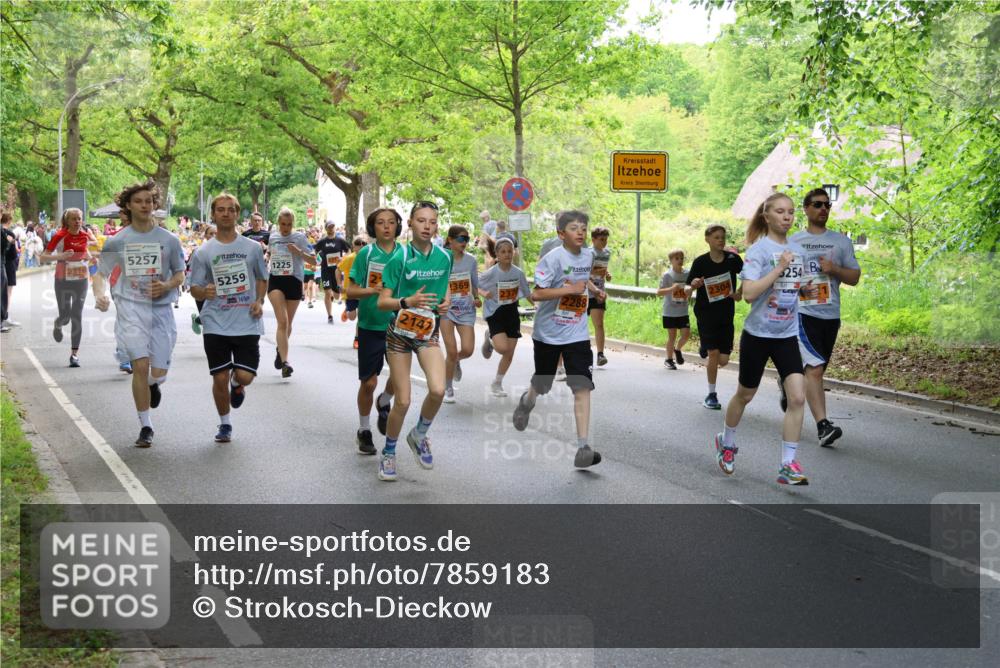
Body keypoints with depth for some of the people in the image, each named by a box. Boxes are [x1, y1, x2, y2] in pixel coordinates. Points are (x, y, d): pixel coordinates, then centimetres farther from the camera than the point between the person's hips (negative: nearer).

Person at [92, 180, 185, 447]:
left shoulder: (169, 240, 5)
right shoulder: (117, 241, 3)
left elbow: (180, 274, 13)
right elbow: (101, 273, 9)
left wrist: (167, 286, -9)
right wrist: (100, 294, -12)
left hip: (161, 309, 1)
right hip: (130, 308, -1)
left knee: (158, 373, 0)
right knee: (140, 366, -13)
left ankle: (153, 385, 41)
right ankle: (145, 427, 0)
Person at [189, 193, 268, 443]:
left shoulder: (253, 247, 4)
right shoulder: (203, 251, 2)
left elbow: (262, 278, 16)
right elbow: (194, 288, 5)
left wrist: (259, 301, -1)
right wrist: (204, 292, -19)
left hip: (247, 324, 0)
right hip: (215, 324, 0)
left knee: (245, 376, -9)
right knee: (220, 378, 2)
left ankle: (237, 384, 30)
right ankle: (225, 424, 23)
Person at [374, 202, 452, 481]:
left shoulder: (445, 257, -1)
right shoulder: (399, 259, -12)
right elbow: (382, 302, -12)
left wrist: (446, 302, -1)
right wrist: (407, 302, -30)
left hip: (428, 332, 3)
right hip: (400, 332, -2)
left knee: (437, 390, -20)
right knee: (402, 401, -2)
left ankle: (419, 435, 9)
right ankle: (388, 453, 22)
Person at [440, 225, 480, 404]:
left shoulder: (470, 259, 0)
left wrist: (477, 298, -6)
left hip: (466, 310, 3)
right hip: (447, 310, -3)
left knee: (467, 350, -9)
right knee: (451, 351, -7)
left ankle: (456, 362, 30)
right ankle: (448, 388, 14)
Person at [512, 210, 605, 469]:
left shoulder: (588, 255, 3)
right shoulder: (553, 258, -16)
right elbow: (536, 294, -22)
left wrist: (595, 289, 8)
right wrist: (570, 289, -26)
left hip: (577, 334, 3)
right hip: (548, 333, -3)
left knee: (582, 387, -12)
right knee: (541, 385, 15)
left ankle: (584, 447, -14)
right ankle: (527, 401, 53)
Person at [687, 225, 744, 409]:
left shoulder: (733, 258, -4)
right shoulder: (701, 261, -7)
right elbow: (691, 284, 2)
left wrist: (739, 292, -7)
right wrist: (696, 283, -20)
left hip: (726, 314, 2)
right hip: (706, 313, -2)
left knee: (723, 360, 0)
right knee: (714, 354, -10)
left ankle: (705, 349, 36)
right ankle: (711, 395, 6)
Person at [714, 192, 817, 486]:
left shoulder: (798, 250, 6)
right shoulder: (758, 249, -13)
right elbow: (749, 292, -24)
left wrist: (805, 291, 0)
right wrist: (779, 268, -26)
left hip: (787, 335, 4)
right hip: (758, 333, -4)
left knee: (797, 397, -11)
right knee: (745, 395, 13)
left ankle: (788, 466, -6)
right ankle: (726, 443, 40)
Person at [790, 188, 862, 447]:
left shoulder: (841, 241, 10)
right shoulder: (793, 241, 8)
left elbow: (854, 277, 9)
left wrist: (834, 270, -10)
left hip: (830, 315, 4)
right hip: (803, 312, -4)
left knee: (815, 370, 13)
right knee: (814, 368, -18)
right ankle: (823, 425, -23)